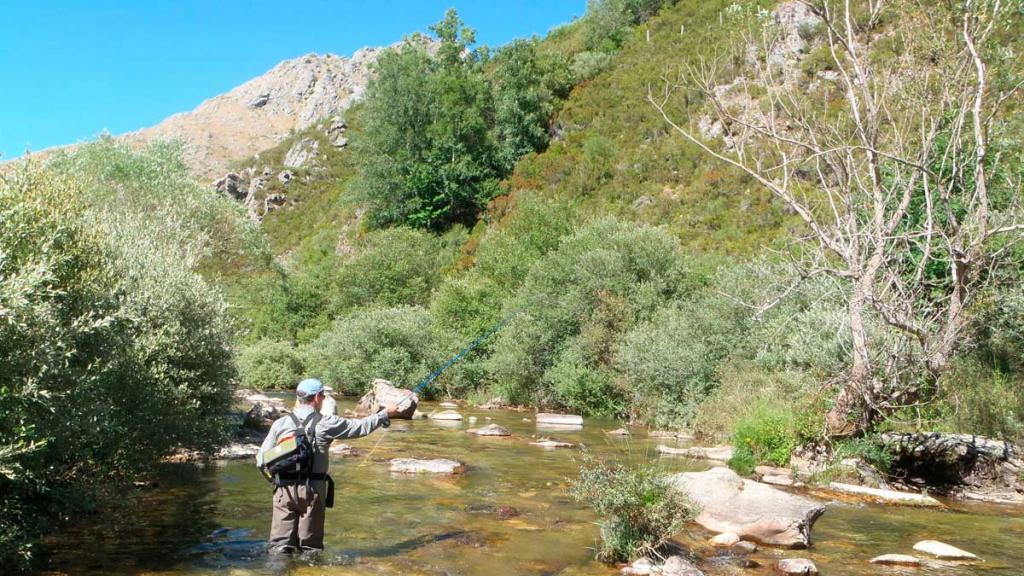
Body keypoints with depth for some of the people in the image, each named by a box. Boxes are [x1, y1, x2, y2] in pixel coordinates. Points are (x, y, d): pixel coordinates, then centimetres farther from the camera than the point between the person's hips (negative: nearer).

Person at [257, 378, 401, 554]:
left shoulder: (280, 424, 1)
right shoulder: (326, 424, -3)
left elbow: (261, 460, 2)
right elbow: (362, 426, 5)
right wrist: (386, 413, 20)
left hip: (284, 489, 2)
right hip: (314, 489, -1)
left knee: (280, 544, 4)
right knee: (311, 547, 11)